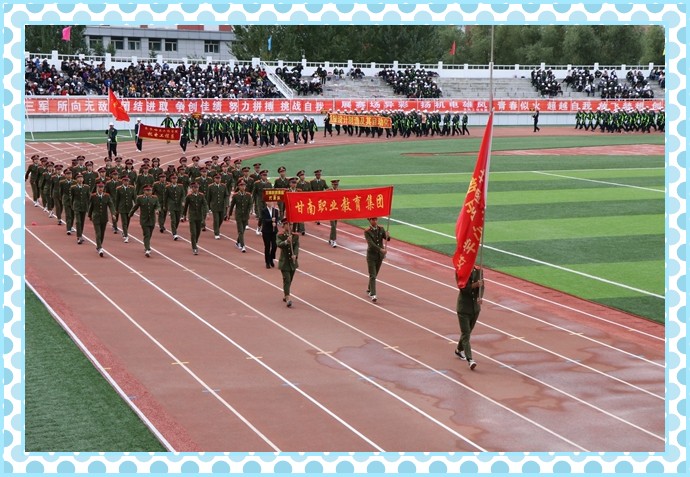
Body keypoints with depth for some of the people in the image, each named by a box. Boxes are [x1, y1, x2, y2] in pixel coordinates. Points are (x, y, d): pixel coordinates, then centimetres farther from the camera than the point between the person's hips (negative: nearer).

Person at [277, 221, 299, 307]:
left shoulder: (295, 235, 2)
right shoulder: (280, 235, -7)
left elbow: (297, 246, -9)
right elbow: (278, 244, -24)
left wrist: (295, 255, -26)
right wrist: (286, 241, -43)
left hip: (293, 261, 4)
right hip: (284, 261, -4)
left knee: (289, 280, 15)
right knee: (287, 280, -12)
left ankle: (285, 295, 33)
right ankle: (288, 298, -18)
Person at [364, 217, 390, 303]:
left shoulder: (381, 229, 2)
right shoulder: (367, 232, -12)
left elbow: (387, 239, -3)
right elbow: (371, 243, -23)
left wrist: (387, 236, -28)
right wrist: (381, 249, -34)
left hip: (380, 255, 5)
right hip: (371, 255, -5)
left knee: (375, 274, 17)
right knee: (372, 276, -9)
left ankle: (369, 289, 36)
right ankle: (373, 295, -13)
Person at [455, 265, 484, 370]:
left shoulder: (478, 271, 1)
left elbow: (481, 286, 1)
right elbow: (463, 288, -19)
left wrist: (479, 297, -17)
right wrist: (475, 285, -33)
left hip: (475, 307, 5)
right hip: (464, 307, -5)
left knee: (468, 331, 18)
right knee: (466, 333, -9)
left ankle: (459, 350, 42)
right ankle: (470, 359, -14)